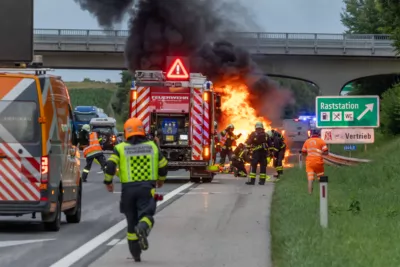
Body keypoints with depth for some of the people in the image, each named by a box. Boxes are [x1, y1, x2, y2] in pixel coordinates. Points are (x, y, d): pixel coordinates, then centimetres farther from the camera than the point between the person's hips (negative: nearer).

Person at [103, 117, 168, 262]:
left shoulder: (120, 148, 3)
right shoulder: (152, 146, 9)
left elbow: (110, 165, -9)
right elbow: (163, 166, 14)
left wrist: (108, 181, 6)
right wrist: (161, 179, 33)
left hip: (128, 188, 1)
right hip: (147, 187, -1)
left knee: (132, 220, 12)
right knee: (146, 214, -7)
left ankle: (136, 253, 15)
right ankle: (143, 227, -44)